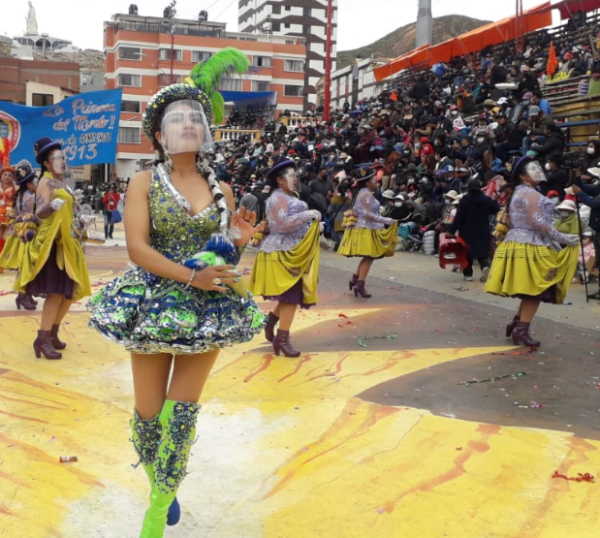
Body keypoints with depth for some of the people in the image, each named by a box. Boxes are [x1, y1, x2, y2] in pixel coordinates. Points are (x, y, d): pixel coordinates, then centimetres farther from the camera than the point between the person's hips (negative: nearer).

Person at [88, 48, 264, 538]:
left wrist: (238, 243, -10)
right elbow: (137, 247, -12)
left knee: (182, 412, 3)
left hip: (209, 308, 2)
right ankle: (160, 480, 33)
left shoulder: (221, 190, 7)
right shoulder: (145, 182, -2)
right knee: (149, 413, 4)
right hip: (154, 303, -2)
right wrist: (191, 276, -22)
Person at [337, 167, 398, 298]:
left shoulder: (362, 193, 15)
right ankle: (360, 285, -8)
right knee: (369, 257, -7)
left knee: (367, 257, 15)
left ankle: (355, 279, 18)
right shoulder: (367, 195, -16)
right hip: (366, 229, -10)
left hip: (362, 228, 10)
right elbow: (368, 214, -24)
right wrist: (385, 220, -23)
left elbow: (356, 210, 18)